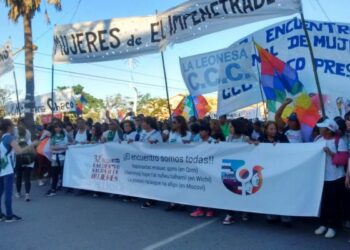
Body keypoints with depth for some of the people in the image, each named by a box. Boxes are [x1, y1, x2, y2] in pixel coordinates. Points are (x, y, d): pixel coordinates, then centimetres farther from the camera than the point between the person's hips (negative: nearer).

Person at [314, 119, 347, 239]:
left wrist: (330, 153, -23)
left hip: (335, 178, -5)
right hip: (321, 177, 5)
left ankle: (332, 227, 17)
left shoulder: (339, 141, -11)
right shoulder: (318, 139, 6)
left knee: (334, 203, 4)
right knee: (322, 201, 12)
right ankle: (323, 224, 26)